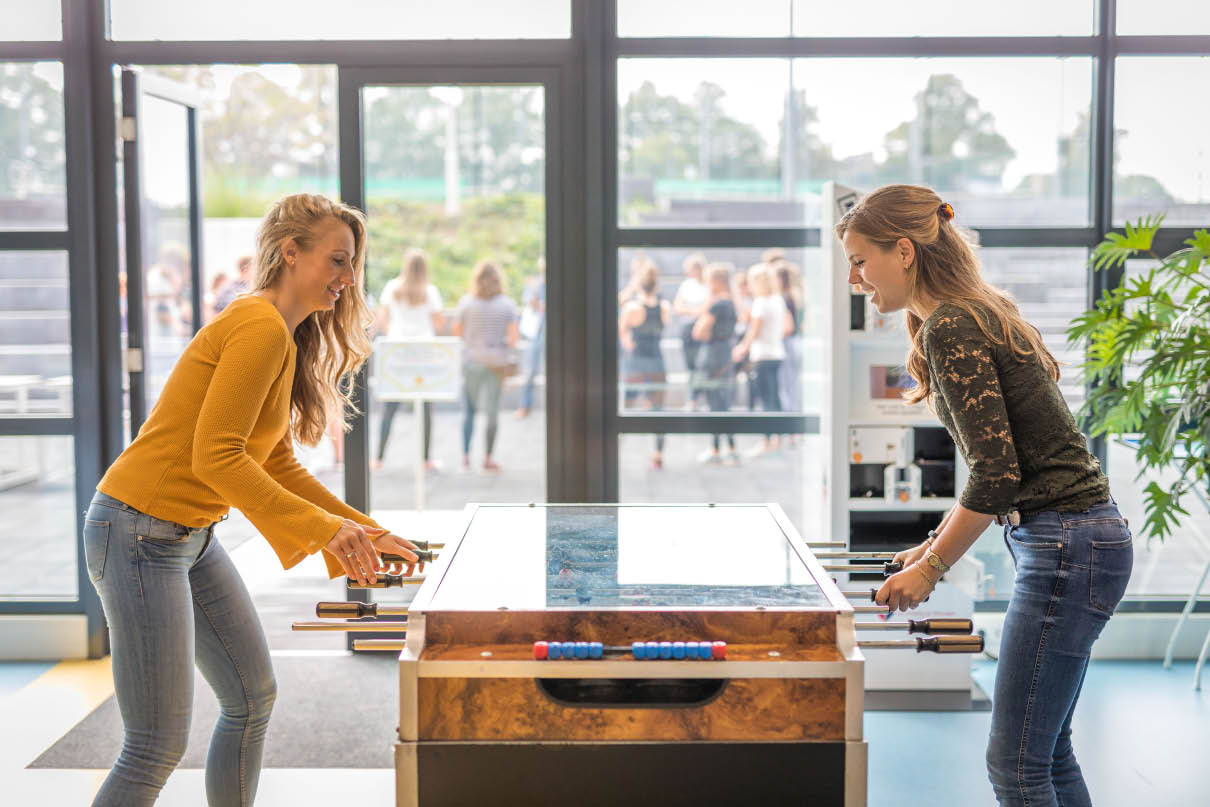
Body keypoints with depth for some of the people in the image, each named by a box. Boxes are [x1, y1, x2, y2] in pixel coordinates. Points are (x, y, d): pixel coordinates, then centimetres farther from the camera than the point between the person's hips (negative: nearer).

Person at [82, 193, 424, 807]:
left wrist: (363, 531, 12)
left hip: (192, 537, 10)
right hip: (141, 533, -10)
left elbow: (278, 466, 16)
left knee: (253, 697, 16)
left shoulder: (286, 339, 13)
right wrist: (323, 528, -25)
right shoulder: (261, 329, -18)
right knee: (159, 745, -5)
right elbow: (215, 458, -25)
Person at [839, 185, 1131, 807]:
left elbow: (995, 474, -20)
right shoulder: (976, 315, 15)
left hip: (1068, 547, -10)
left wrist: (930, 568, -10)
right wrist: (937, 543, 17)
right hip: (1078, 541, 10)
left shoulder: (949, 329, -16)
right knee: (1048, 754, 16)